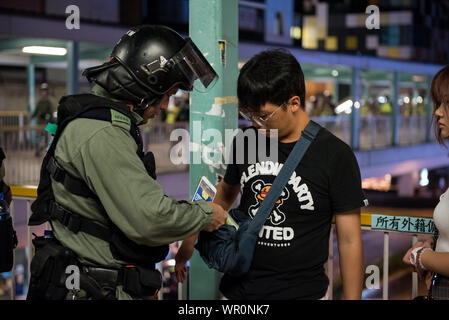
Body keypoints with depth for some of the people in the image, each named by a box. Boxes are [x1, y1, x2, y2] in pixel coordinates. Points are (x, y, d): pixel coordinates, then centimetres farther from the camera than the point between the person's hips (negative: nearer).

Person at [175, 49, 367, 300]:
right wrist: (189, 242, 25)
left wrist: (352, 299, -10)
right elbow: (226, 193, 21)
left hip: (300, 291, -4)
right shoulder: (247, 141, 2)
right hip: (239, 288, 4)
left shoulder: (335, 155, -11)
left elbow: (349, 240, -9)